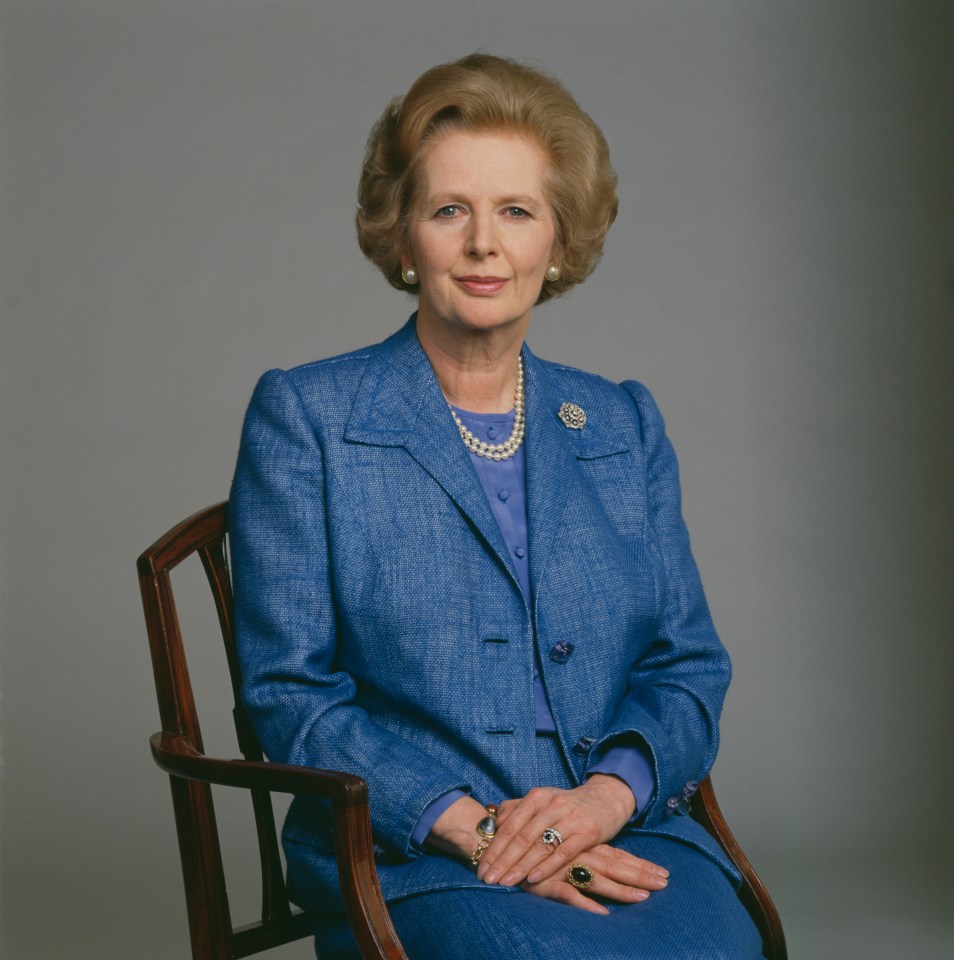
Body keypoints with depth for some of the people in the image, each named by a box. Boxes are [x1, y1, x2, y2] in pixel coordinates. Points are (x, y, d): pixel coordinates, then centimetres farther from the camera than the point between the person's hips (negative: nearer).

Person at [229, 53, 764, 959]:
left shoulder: (625, 426, 15)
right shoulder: (303, 418, 4)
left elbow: (688, 666, 13)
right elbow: (291, 695, -1)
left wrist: (609, 792, -8)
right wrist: (470, 825, -13)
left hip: (627, 838, 3)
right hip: (413, 856, -3)